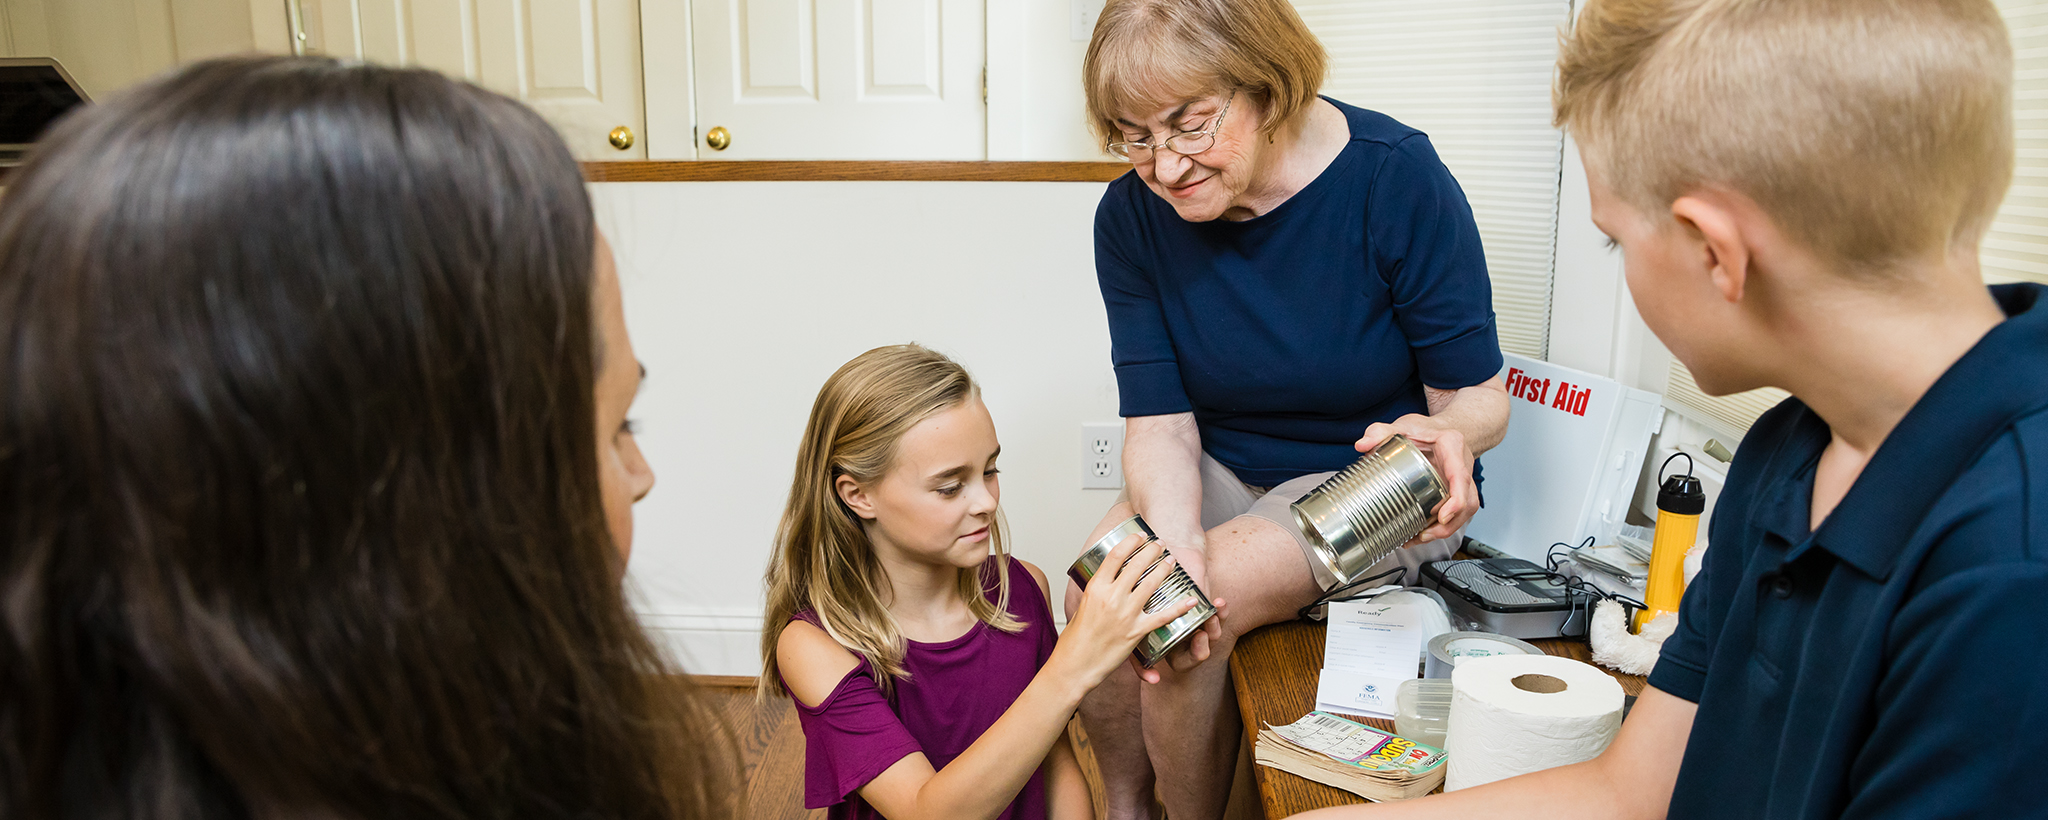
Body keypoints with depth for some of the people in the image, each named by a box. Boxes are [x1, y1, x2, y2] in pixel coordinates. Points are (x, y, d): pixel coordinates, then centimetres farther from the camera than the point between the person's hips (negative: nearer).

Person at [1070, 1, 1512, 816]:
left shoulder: (1398, 177, -20)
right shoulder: (1131, 216, -10)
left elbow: (1478, 395, -13)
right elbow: (1160, 425, -12)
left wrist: (1447, 435, -38)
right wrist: (1176, 538, -33)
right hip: (1222, 474, 4)